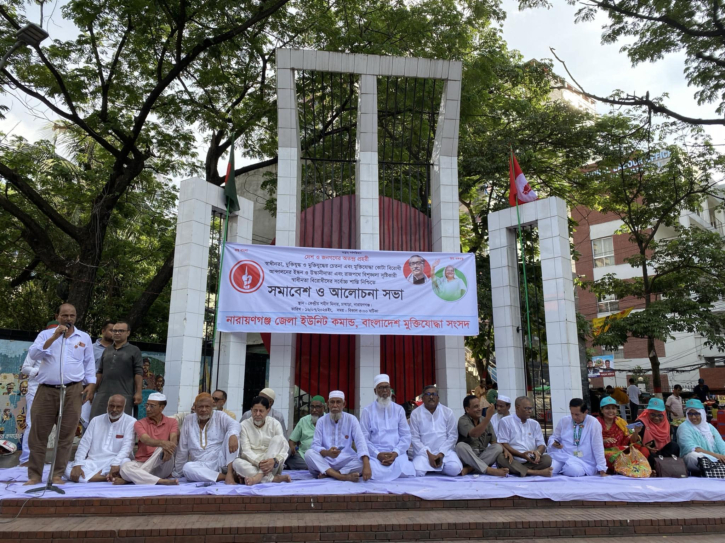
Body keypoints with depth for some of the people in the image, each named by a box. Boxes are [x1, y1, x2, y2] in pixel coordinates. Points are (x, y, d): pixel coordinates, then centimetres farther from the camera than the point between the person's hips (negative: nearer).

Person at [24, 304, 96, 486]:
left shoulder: (84, 337, 9)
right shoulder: (46, 334, 7)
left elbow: (89, 363, 12)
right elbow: (33, 354, -9)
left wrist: (91, 385, 3)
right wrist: (54, 337, -16)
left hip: (72, 391, 0)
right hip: (46, 390, 0)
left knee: (66, 435, 2)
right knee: (38, 434, 3)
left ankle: (57, 474, 12)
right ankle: (34, 475, 14)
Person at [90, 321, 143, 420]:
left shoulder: (134, 350, 4)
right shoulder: (107, 351, 19)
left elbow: (138, 373, -3)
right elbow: (100, 372, 22)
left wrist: (138, 392, -11)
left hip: (124, 395, -5)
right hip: (103, 394, 5)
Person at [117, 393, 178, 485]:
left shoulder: (172, 422, 7)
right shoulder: (140, 423, 5)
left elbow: (173, 441, -11)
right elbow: (146, 440, -16)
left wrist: (167, 449, -37)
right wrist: (162, 443, -40)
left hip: (163, 467, 0)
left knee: (167, 448, -33)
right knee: (126, 467, -32)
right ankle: (162, 481, -42)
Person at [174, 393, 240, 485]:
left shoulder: (220, 416, 0)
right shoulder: (188, 420, 7)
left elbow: (234, 424, -21)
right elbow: (182, 449, 12)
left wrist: (233, 435, -45)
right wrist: (178, 473, 15)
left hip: (221, 462, -1)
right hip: (201, 466, 2)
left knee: (231, 434, -23)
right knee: (187, 468, -31)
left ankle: (230, 474, -31)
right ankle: (224, 477, -26)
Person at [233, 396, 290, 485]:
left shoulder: (275, 423, 1)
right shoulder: (244, 425, 1)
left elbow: (284, 446, -10)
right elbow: (246, 450, -8)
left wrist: (275, 460, -32)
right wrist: (259, 462, -28)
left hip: (272, 465, 0)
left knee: (278, 438, -23)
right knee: (237, 463, -31)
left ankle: (260, 476, -34)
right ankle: (275, 478, -33)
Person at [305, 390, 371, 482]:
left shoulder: (351, 419, -2)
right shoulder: (321, 421, 2)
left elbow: (360, 442, -15)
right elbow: (315, 445, -6)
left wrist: (366, 465, -34)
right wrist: (327, 453, -31)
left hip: (345, 462, -1)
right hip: (325, 461, 1)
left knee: (362, 461, -29)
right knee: (309, 453, -28)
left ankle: (328, 474, -27)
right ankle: (342, 476, -37)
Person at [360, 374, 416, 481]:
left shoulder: (399, 409, 10)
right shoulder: (367, 411, 4)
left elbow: (406, 436, 4)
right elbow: (364, 438, -2)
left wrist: (395, 453, -13)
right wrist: (378, 454, -17)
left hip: (397, 454, 2)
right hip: (375, 454, -2)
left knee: (407, 472, -28)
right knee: (376, 474, -33)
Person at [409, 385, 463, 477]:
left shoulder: (448, 412, 4)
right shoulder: (415, 414, 0)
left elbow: (453, 435, 0)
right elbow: (414, 438, -3)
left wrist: (441, 453, -13)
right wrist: (428, 454, -15)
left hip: (445, 451, 1)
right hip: (424, 452, -1)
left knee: (455, 469, -26)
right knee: (418, 472, -28)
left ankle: (439, 467, 5)